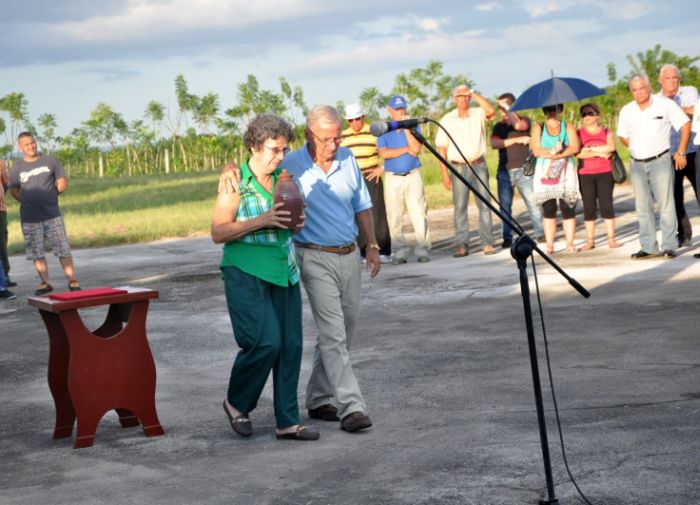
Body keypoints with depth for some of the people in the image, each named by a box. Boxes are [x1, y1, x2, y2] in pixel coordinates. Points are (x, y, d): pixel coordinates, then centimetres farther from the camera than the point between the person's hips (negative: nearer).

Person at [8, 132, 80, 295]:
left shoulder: (50, 161, 2)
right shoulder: (17, 167, 4)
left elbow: (62, 183, 7)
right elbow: (14, 190, 12)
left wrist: (50, 195, 5)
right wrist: (28, 202, 5)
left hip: (53, 215, -1)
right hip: (29, 218, 1)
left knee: (63, 249, -3)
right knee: (36, 252, 5)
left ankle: (72, 281, 1)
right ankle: (45, 283, 14)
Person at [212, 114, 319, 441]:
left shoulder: (283, 179, 11)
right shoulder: (235, 184, -8)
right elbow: (217, 233, -12)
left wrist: (297, 221, 2)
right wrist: (261, 221, -20)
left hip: (284, 271, 7)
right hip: (247, 273, -6)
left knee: (291, 345, 3)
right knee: (265, 341, -15)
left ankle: (288, 421, 10)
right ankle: (237, 403, 11)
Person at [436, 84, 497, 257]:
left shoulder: (478, 114, 4)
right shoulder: (447, 120, 4)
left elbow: (491, 111, -20)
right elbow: (441, 148, 3)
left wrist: (475, 94, -13)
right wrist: (445, 174, -4)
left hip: (479, 166, 0)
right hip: (459, 168, 0)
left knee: (484, 204, -1)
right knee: (460, 207, -2)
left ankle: (487, 243, 1)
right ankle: (461, 245, 0)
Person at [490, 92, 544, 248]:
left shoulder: (524, 120, 7)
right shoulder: (498, 126, 14)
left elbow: (518, 125, -17)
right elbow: (494, 143, -4)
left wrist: (507, 108, -10)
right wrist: (517, 140, -11)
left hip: (523, 170, -3)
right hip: (504, 171, 3)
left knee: (533, 202, -7)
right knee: (505, 206, 0)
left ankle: (540, 234, -3)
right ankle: (507, 238, 5)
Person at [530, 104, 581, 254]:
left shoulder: (568, 127, 13)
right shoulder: (538, 128, 12)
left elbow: (574, 147, -3)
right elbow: (536, 150, -1)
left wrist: (557, 155, -14)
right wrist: (554, 151, -14)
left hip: (566, 172, 0)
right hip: (545, 173, 0)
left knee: (568, 208, -5)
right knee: (548, 210, -2)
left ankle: (570, 243, -3)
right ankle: (549, 245, -1)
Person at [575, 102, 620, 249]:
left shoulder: (606, 132, 9)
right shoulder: (579, 133, 7)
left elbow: (611, 147, -10)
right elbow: (578, 153, -9)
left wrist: (590, 149, -11)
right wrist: (599, 153, -12)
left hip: (605, 173, 0)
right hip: (585, 175, 0)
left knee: (606, 205, -3)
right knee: (589, 207, -1)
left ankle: (611, 238, 0)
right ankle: (590, 240, 2)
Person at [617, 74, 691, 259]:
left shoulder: (665, 105, -6)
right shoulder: (626, 111, 5)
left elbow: (685, 124, -2)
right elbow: (623, 136, 18)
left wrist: (681, 152, -3)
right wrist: (637, 150, 8)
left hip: (660, 161, -4)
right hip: (637, 164, 4)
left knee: (666, 204, -6)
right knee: (643, 207, 5)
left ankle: (669, 246, -2)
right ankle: (648, 247, 10)